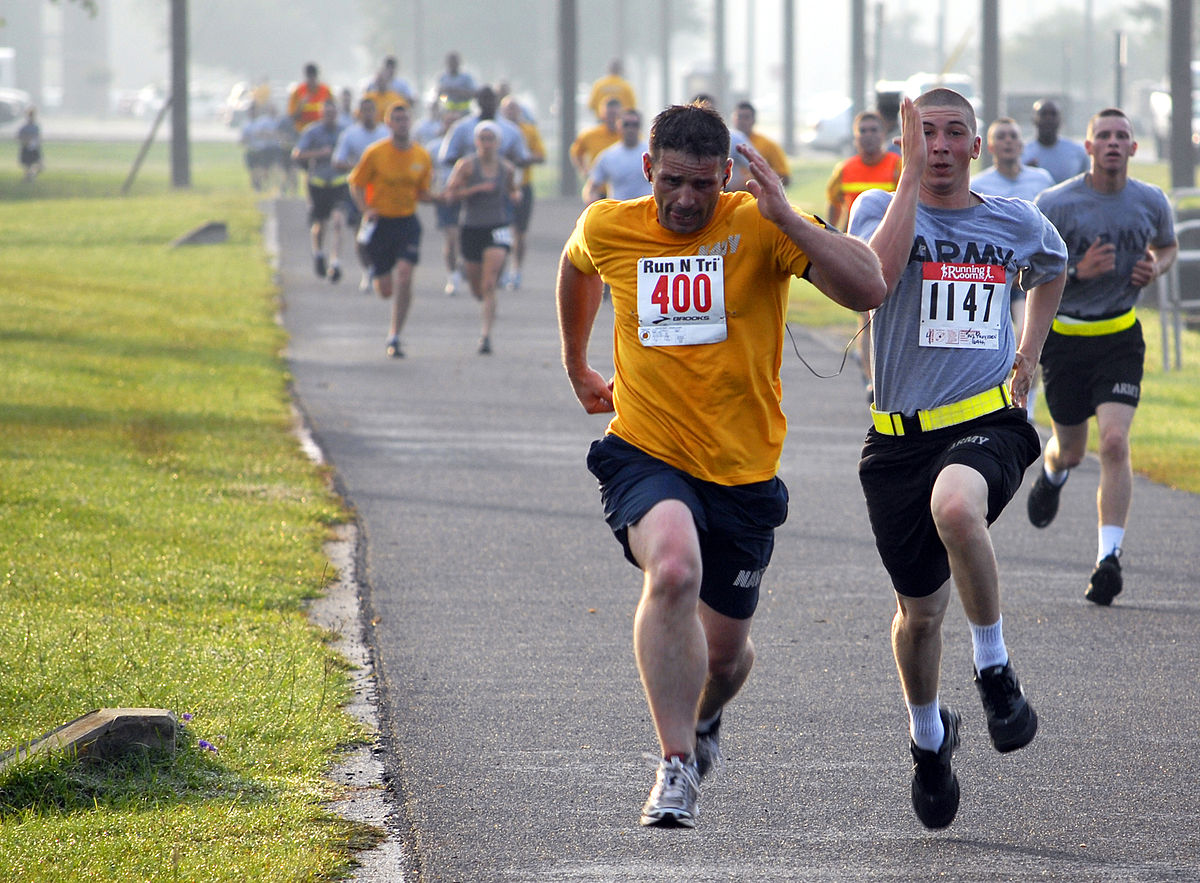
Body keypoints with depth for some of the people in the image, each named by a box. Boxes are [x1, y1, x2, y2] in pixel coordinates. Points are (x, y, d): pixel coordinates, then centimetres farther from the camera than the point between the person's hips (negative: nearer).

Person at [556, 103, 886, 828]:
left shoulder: (759, 226, -10)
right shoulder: (607, 229, -2)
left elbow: (869, 290, -22)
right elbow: (577, 268, 25)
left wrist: (786, 218, -30)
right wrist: (577, 368, 33)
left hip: (743, 469, 1)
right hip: (646, 454, -1)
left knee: (725, 651, 13)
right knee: (673, 569, -33)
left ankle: (704, 719, 51)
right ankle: (677, 768, -29)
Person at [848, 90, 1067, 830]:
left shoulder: (1018, 224, 7)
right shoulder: (882, 209, -1)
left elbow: (1053, 268, 32)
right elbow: (877, 273, -24)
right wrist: (911, 175, -21)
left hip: (990, 422, -1)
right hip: (902, 436, 1)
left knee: (955, 506, -37)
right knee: (921, 609, 8)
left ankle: (995, 667, -17)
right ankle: (928, 735, 38)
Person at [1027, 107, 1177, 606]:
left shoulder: (1151, 202, -1)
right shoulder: (1055, 204, -10)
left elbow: (1168, 246, 19)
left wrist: (1156, 268, -4)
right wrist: (1078, 271, -22)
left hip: (1120, 338, 0)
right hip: (1064, 336, 0)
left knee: (1114, 442, -17)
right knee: (1071, 449, 11)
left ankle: (1109, 560, -16)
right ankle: (1052, 472, 52)